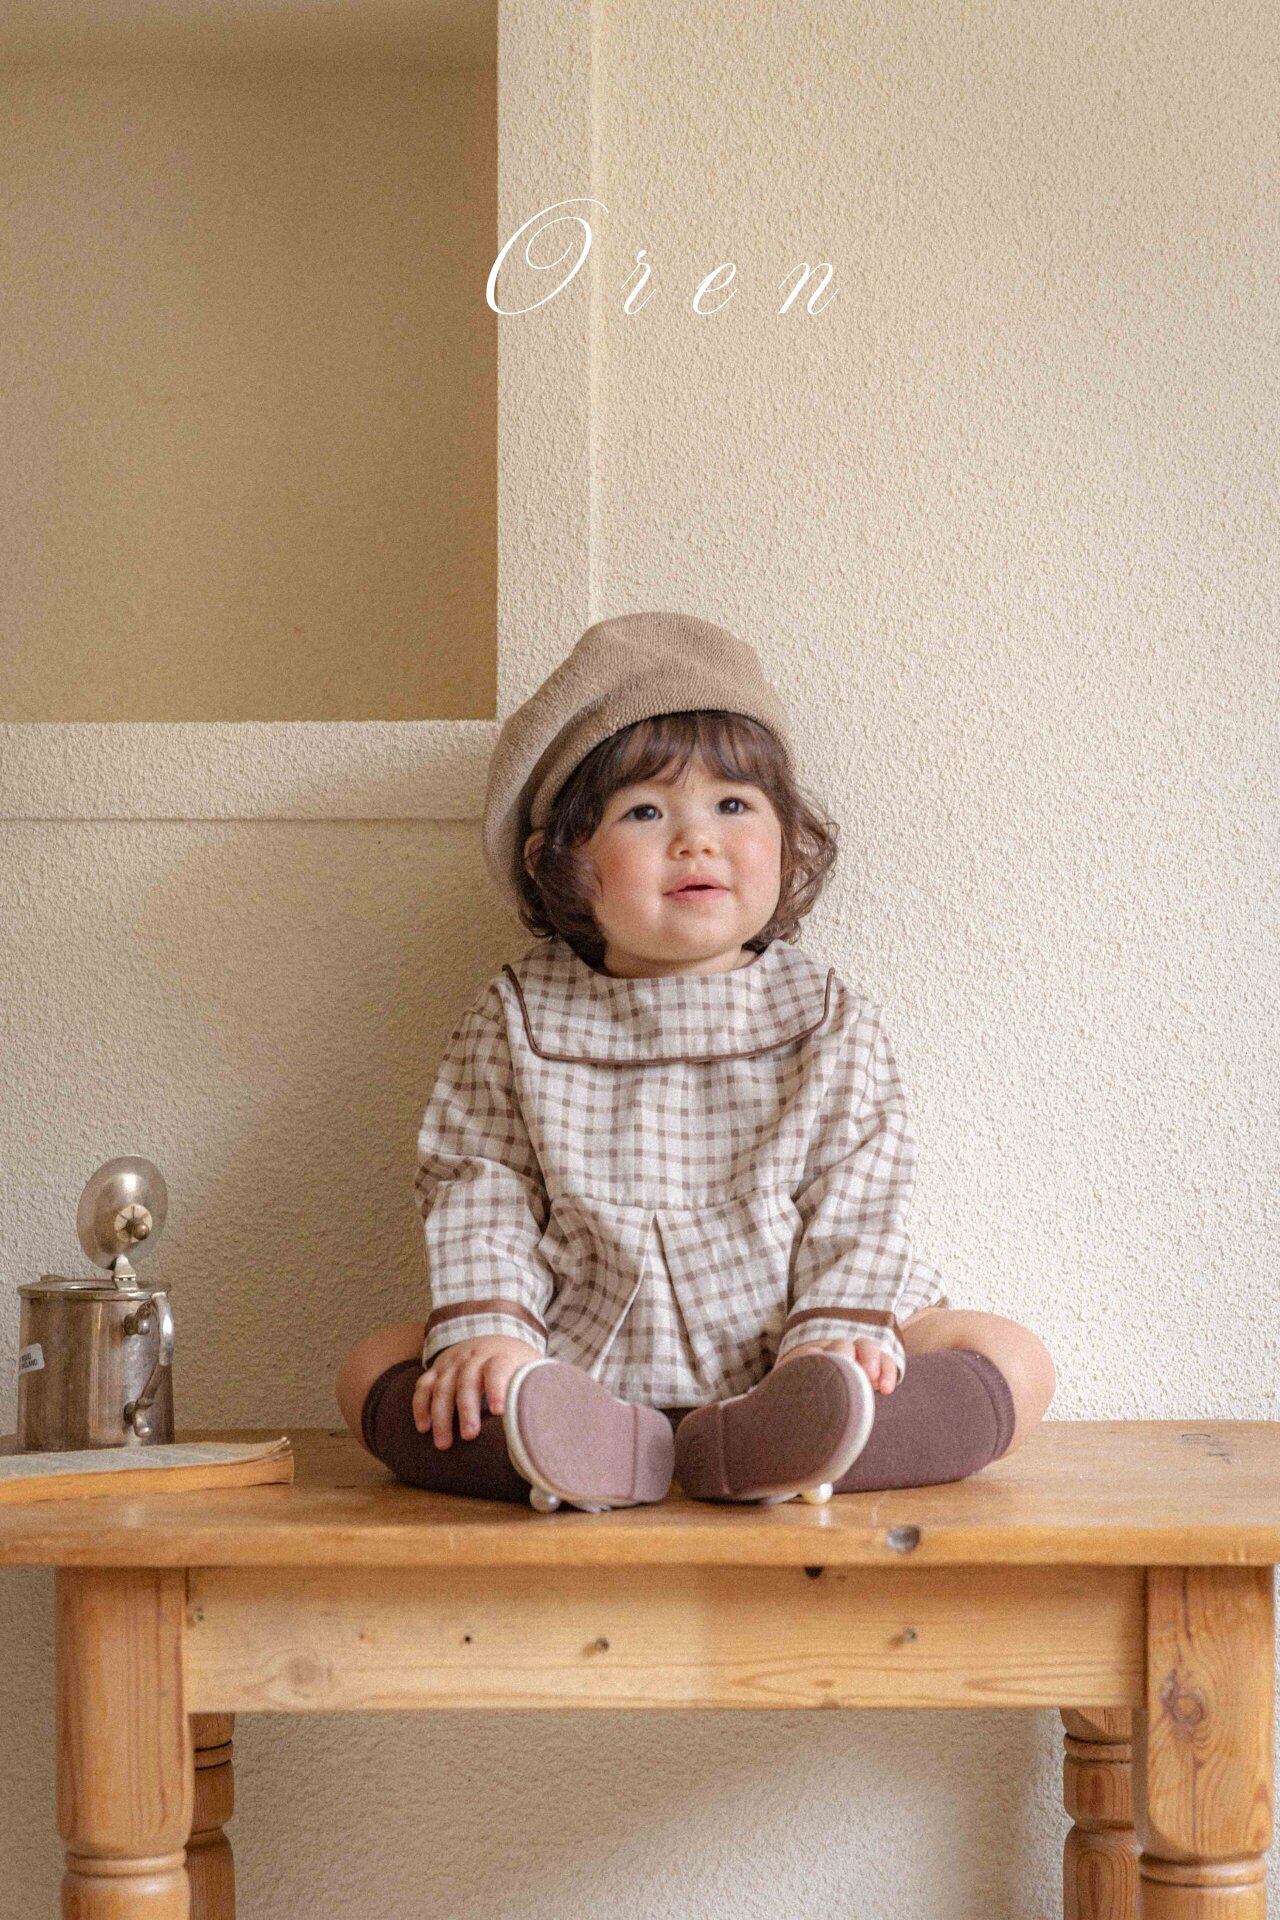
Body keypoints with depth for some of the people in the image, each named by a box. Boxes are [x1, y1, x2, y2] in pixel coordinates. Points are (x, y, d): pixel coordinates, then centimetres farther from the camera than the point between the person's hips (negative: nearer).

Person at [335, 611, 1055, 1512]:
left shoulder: (827, 1016, 4)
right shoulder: (518, 1020, 5)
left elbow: (858, 1197, -1)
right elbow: (479, 1190, 2)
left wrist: (834, 1336, -16)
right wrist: (485, 1328, -15)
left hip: (778, 1353, 0)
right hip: (582, 1360, 0)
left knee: (1015, 1360, -20)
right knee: (375, 1365, -18)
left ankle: (758, 1447, -45)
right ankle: (590, 1448, -45)